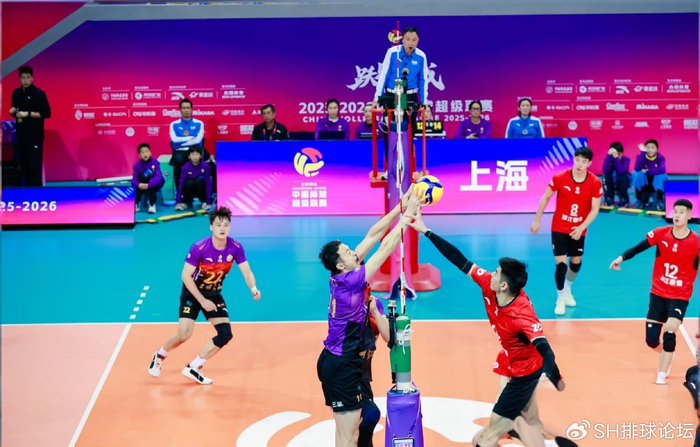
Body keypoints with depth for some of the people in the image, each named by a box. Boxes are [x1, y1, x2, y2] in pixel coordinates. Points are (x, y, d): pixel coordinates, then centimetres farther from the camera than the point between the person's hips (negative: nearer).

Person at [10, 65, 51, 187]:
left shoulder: (39, 93, -9)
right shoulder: (16, 93, 9)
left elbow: (46, 113, -12)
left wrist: (28, 113, -19)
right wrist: (13, 112, -2)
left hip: (35, 136, -6)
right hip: (21, 135, 6)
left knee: (35, 166, -7)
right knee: (24, 166, 10)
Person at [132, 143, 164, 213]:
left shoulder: (154, 163, -19)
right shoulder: (137, 165, -12)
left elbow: (158, 177, -30)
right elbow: (134, 180, -17)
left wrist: (148, 185, -45)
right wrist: (139, 184, -41)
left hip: (154, 185, -2)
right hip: (143, 185, 2)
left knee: (149, 175, -31)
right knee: (142, 177, -29)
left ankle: (152, 204, -24)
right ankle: (136, 204, -17)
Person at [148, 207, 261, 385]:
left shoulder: (236, 247, -15)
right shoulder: (199, 248, -26)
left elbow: (246, 272, -12)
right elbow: (186, 276, -21)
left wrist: (253, 288, -35)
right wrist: (202, 300, -23)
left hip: (214, 294, 5)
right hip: (192, 293, -4)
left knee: (225, 334, -8)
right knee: (184, 335, -15)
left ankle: (193, 368, 8)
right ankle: (159, 356, 18)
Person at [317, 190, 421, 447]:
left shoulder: (341, 276, 0)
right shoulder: (348, 281, -21)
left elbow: (372, 236, 2)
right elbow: (385, 249, -22)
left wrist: (400, 207, 0)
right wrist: (407, 216, -17)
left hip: (335, 361, 9)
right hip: (341, 366, -9)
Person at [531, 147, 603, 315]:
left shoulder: (595, 183, -14)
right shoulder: (559, 178, -15)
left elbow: (595, 209, -12)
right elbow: (545, 198, -3)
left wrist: (581, 227, -23)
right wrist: (536, 221, 0)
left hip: (578, 230, 2)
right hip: (559, 228, -2)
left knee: (576, 262, 15)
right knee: (561, 263, -10)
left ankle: (567, 290, 45)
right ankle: (560, 299, 10)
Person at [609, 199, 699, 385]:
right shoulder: (661, 233, -8)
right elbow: (639, 247, -12)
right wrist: (622, 257, -27)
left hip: (680, 296, -2)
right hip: (657, 293, 2)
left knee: (669, 334, -20)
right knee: (651, 340, 4)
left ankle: (661, 375, -4)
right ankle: (667, 357, 38)